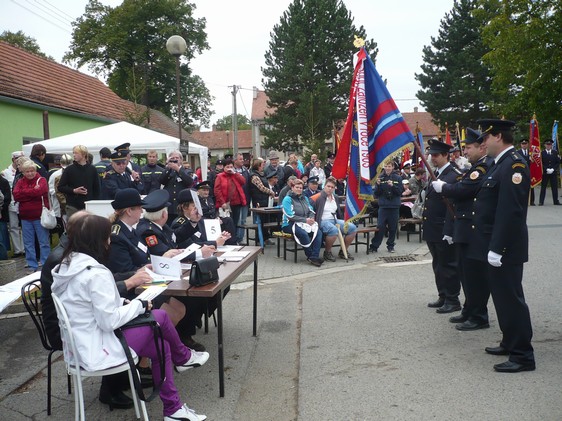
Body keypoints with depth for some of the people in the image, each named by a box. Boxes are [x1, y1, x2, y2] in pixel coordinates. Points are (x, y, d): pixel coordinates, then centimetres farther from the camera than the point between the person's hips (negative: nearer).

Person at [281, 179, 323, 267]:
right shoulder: (287, 199, -3)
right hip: (290, 224, -6)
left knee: (318, 232, -23)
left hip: (306, 223, 6)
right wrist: (305, 220, -17)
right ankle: (310, 256, -20)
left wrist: (311, 218, -7)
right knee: (303, 233, -36)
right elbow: (290, 216, -13)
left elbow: (311, 211, 17)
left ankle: (314, 257, -27)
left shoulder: (305, 198, 20)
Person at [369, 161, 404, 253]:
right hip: (383, 206, -1)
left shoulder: (398, 178, 4)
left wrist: (393, 185, -17)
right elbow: (376, 194, 1)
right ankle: (374, 246, 0)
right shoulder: (380, 177, 3)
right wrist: (378, 185, -16)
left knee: (393, 227, 6)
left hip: (394, 207, 1)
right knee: (380, 227, -5)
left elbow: (400, 192, -3)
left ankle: (390, 246, 19)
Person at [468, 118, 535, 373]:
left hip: (505, 249, -10)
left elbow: (511, 211, -24)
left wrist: (497, 248, -24)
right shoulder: (500, 164, 14)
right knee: (503, 297, 18)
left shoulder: (514, 164, -17)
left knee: (511, 298, -2)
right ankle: (510, 343, 31)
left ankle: (523, 356, 8)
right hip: (496, 246, 10)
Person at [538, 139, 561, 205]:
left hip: (553, 172, 2)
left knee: (555, 187, 5)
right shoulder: (542, 153, 1)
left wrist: (553, 169, -9)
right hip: (544, 173, -2)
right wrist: (546, 169, -14)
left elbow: (558, 162, 5)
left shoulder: (555, 152, 8)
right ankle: (541, 201, 2)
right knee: (543, 187, -1)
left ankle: (556, 201, 12)